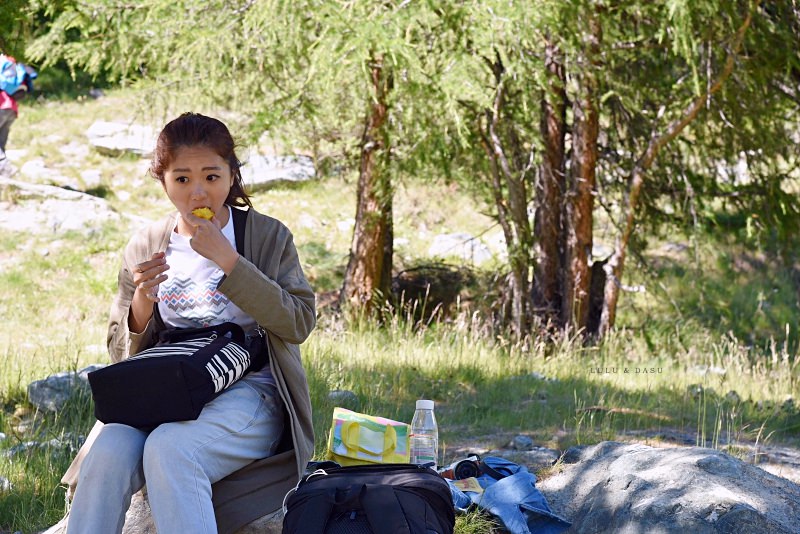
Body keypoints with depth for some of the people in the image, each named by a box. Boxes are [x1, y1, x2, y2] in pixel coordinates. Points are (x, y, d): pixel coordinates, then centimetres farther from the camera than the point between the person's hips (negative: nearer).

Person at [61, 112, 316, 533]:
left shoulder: (268, 236, 8)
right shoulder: (143, 248, 14)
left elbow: (299, 322, -7)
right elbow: (123, 353, 15)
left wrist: (226, 260, -12)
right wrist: (142, 304, -8)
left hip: (246, 392, -3)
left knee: (168, 448, -37)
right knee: (105, 454, -32)